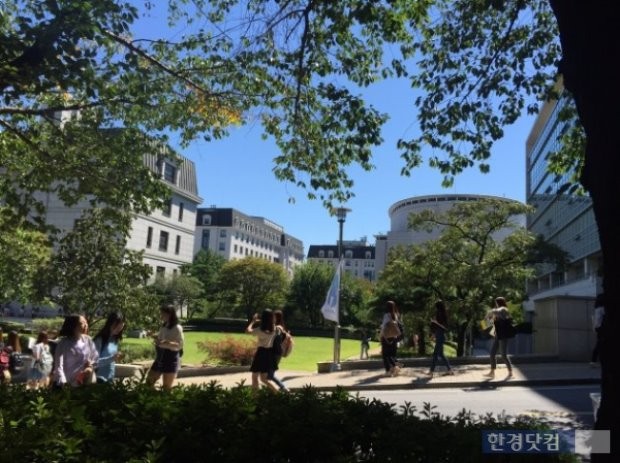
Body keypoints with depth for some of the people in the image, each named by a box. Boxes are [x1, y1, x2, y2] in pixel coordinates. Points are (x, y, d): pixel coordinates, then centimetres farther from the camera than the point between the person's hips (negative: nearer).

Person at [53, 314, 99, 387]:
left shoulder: (88, 340, 3)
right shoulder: (63, 344, -10)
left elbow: (96, 357, 12)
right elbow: (59, 365, -17)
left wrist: (91, 366, -8)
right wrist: (63, 383, -29)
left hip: (87, 382, 4)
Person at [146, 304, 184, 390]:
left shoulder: (177, 328, -13)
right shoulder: (163, 327, 10)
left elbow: (179, 345, -19)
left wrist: (165, 343, -32)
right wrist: (156, 339, 2)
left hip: (171, 360, -8)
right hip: (160, 358, 8)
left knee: (167, 387, -1)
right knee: (148, 382, 10)